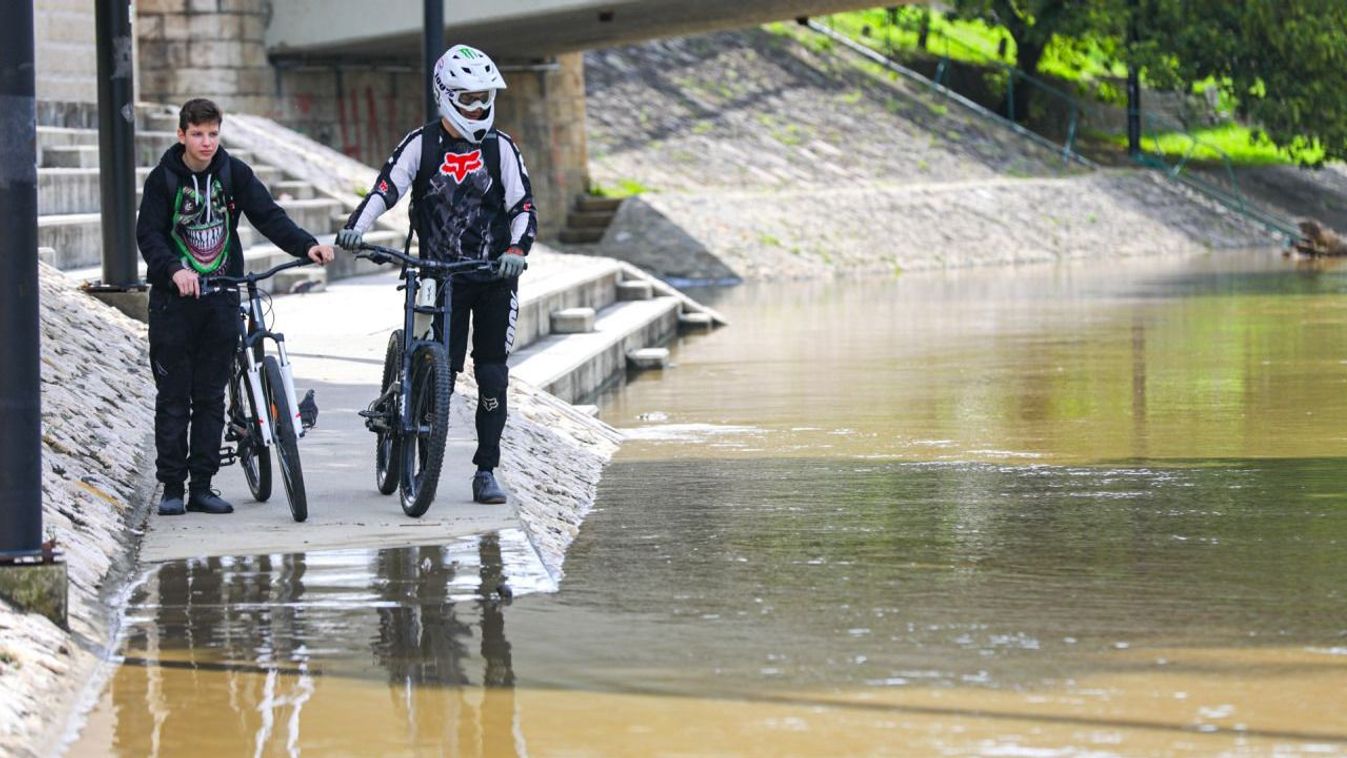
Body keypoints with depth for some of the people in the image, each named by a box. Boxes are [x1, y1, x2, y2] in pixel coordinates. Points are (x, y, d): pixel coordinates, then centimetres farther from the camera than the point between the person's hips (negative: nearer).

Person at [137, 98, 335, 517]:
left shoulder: (234, 173, 2)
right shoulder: (163, 179, -4)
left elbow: (267, 215, -4)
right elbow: (149, 234, -10)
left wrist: (306, 245, -20)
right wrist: (175, 269, -29)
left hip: (221, 299, 2)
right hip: (175, 298, -2)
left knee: (211, 395, 5)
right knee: (174, 396, 0)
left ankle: (202, 486, 10)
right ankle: (172, 487, 6)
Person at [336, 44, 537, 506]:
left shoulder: (500, 147, 3)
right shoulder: (421, 145, 0)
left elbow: (524, 207, -1)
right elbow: (386, 188, -12)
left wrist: (516, 248, -20)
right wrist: (356, 228, -29)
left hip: (494, 277, 1)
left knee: (492, 376, 1)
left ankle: (486, 472, 6)